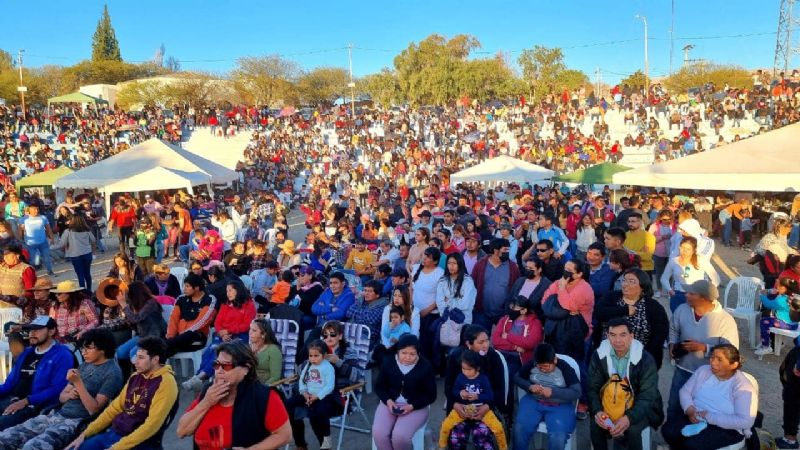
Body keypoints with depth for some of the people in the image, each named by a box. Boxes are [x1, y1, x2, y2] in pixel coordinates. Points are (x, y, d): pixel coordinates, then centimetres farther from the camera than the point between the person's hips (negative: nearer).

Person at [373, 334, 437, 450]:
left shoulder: (425, 367, -10)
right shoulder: (388, 362, -3)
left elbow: (431, 395, -4)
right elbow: (379, 386, 7)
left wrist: (412, 406, -18)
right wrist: (388, 401, -13)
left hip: (416, 407, -3)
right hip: (390, 403, 3)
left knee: (400, 436, -28)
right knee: (378, 433, -24)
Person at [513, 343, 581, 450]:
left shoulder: (565, 368, -9)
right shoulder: (532, 364, -1)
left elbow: (577, 392, -11)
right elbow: (517, 378, 9)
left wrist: (553, 392, -22)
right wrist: (529, 386, -11)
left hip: (559, 406, -2)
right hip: (533, 402, 2)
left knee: (558, 437, -27)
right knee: (519, 429, -22)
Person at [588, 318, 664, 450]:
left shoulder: (645, 359, -16)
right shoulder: (599, 355, -7)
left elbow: (648, 395, -19)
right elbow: (593, 388, -4)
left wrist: (629, 417, -35)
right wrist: (597, 411, -24)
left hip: (638, 406, -2)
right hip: (608, 403, 2)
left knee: (632, 429, -31)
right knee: (595, 425, -24)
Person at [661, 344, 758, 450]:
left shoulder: (743, 386, -13)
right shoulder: (703, 370, 4)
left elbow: (745, 421, -20)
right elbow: (685, 391, 6)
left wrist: (710, 417, -21)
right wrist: (690, 410, -15)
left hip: (725, 428, -5)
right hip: (694, 417, 5)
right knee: (668, 430, -21)